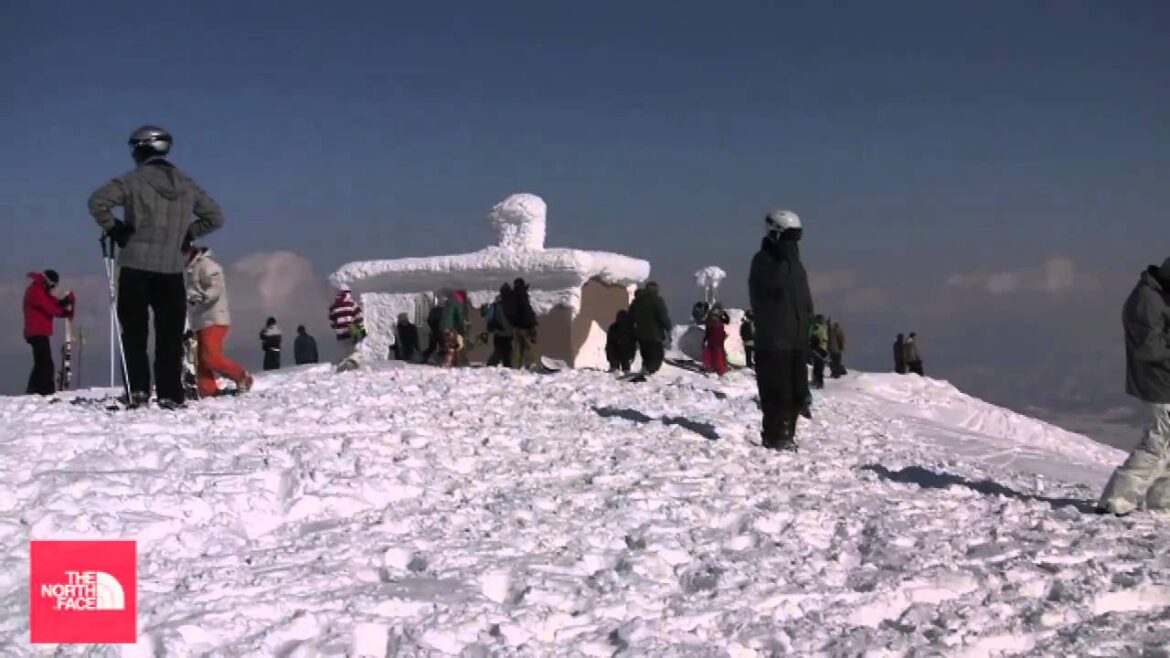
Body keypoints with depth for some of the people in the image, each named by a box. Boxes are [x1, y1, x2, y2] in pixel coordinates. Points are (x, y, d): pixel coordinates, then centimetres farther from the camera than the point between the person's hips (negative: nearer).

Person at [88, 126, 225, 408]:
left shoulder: (134, 181, -3)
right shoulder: (187, 185, 10)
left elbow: (97, 201, -13)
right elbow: (214, 217, 14)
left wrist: (114, 229, 0)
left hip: (136, 268, -3)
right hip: (172, 270, 3)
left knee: (134, 332, 5)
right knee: (170, 337, 6)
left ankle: (139, 390, -3)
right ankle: (170, 395, 2)